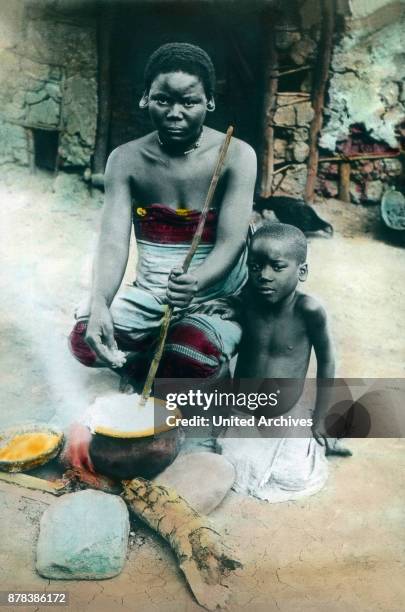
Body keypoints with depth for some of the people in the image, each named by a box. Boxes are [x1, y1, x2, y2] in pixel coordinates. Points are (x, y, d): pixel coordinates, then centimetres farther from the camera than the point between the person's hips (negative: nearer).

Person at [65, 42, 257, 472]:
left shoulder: (236, 156, -13)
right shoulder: (126, 160, -6)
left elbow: (231, 243, -21)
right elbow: (113, 241, -16)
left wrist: (196, 282, -44)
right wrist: (99, 303, -36)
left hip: (217, 296, -2)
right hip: (149, 294, 3)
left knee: (193, 356, -33)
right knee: (84, 340, -21)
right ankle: (169, 375, 6)